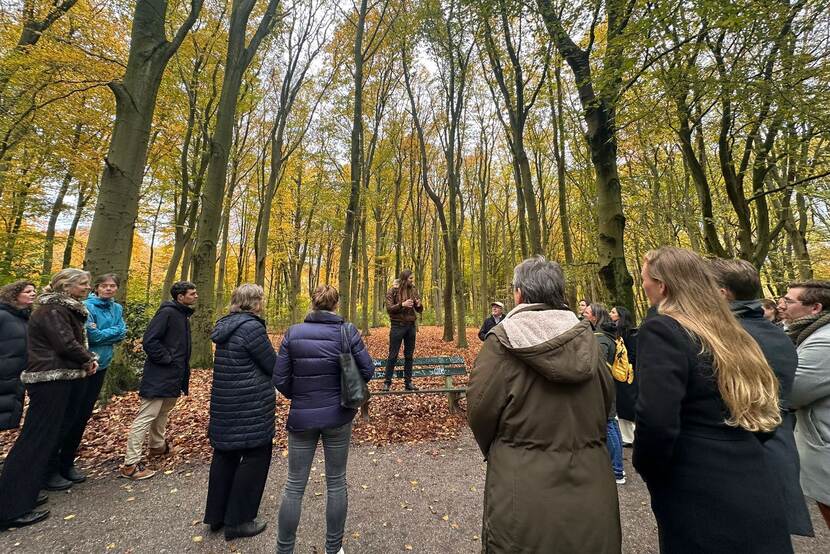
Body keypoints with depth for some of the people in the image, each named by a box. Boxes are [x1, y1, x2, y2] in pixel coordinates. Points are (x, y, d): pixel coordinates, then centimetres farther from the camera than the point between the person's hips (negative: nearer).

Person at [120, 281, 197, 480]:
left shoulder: (183, 315, 13)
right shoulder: (167, 312, -17)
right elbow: (149, 341, -22)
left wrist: (183, 371, 13)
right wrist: (167, 359, -16)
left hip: (174, 377, 10)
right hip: (159, 376, -10)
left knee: (163, 413, 23)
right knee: (146, 416, -3)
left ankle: (157, 446, 40)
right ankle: (130, 464, 5)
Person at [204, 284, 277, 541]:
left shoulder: (225, 325, 8)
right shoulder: (252, 327, -21)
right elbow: (273, 366, -16)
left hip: (224, 402, 9)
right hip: (251, 406, -9)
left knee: (225, 454, 21)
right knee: (254, 457, 7)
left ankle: (216, 514, 36)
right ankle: (237, 521, 20)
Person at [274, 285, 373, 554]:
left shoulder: (293, 333, -7)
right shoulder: (347, 332, -12)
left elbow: (280, 378, -5)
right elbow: (367, 370, -9)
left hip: (301, 417, 1)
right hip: (338, 416, -1)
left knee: (294, 485, 18)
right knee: (336, 482, 17)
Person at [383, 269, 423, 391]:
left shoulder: (413, 290, 6)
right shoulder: (393, 291, -6)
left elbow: (420, 310, 10)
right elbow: (389, 309, -12)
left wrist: (419, 305, -13)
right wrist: (402, 304, -25)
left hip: (411, 326, 5)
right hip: (398, 326, -4)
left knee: (409, 355, 10)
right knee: (393, 355, 1)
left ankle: (408, 382, 20)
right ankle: (387, 382, 11)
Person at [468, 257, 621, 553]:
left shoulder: (502, 339, -18)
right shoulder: (585, 336, -5)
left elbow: (479, 410, -15)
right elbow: (607, 401, 5)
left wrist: (493, 450, 7)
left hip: (524, 493, -4)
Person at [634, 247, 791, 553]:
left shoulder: (661, 330, -21)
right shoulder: (729, 331, 5)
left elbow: (656, 422, -29)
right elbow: (767, 415, 14)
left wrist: (646, 468, -10)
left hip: (702, 504, -7)